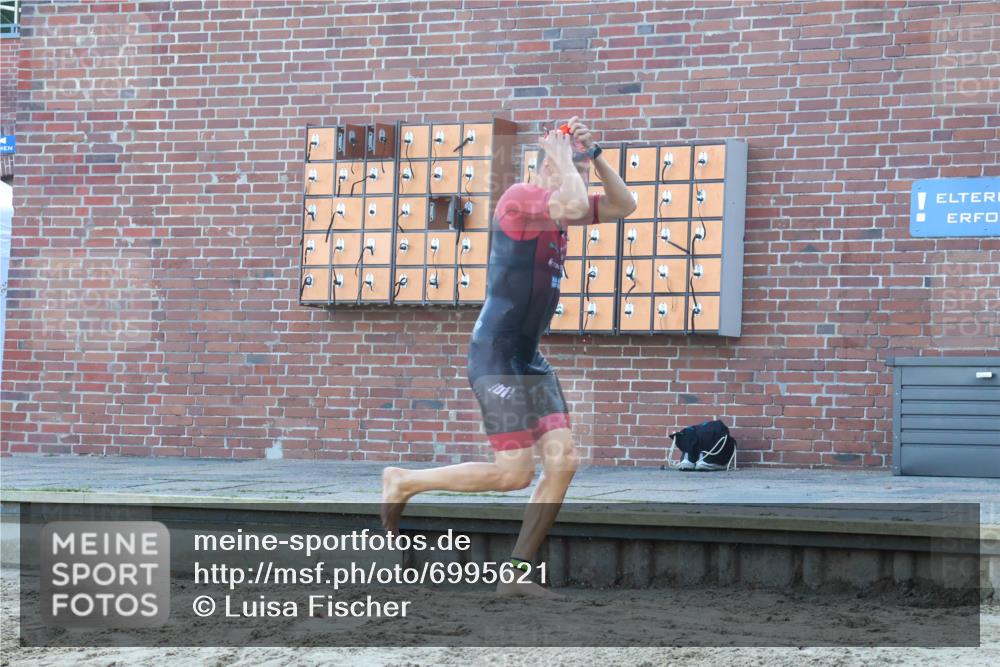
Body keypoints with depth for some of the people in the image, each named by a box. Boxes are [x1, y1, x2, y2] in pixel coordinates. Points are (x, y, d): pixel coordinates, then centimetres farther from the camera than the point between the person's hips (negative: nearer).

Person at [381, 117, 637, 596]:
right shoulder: (520, 197, -14)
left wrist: (594, 156, 8)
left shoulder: (553, 209, 14)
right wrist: (565, 158, -15)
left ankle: (516, 572, 4)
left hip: (529, 358, 10)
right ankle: (404, 481, 9)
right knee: (515, 473, -10)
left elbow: (623, 206, 20)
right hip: (496, 354, -9)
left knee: (563, 460, -1)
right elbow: (575, 204, -32)